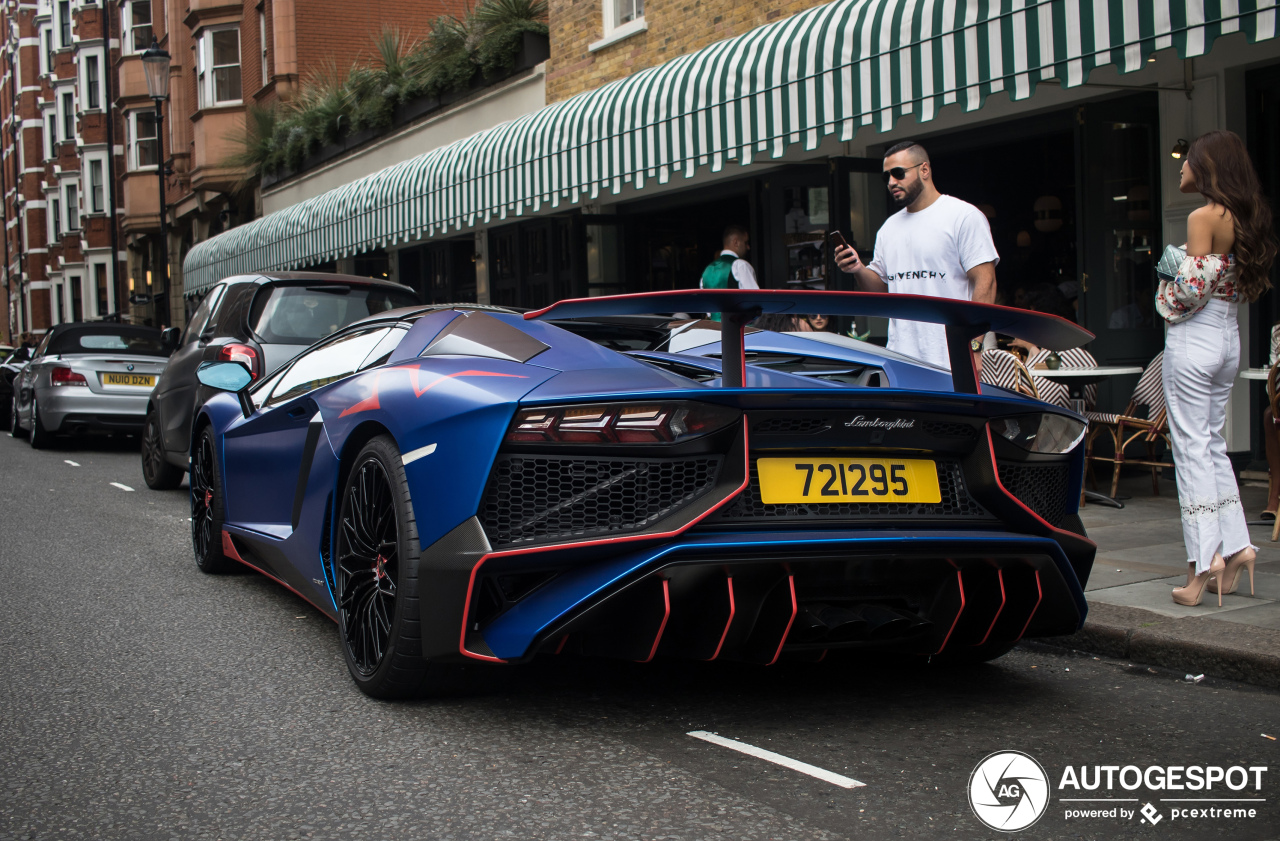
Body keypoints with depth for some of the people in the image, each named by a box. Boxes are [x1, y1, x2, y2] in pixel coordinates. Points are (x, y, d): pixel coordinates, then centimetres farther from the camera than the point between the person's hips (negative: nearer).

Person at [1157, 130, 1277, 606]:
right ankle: (1236, 545, 13)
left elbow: (1193, 288, -19)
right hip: (1229, 337, 8)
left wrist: (1167, 288, 1)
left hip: (1194, 337, -8)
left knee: (1192, 446, -5)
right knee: (1214, 444, 15)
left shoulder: (1203, 217, -14)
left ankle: (1205, 558, -7)